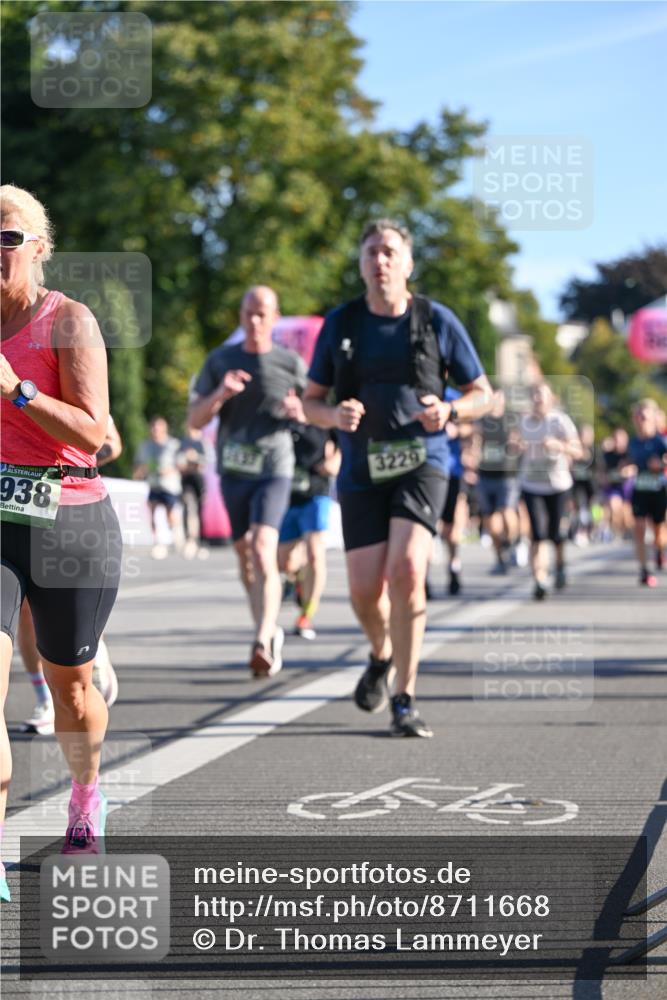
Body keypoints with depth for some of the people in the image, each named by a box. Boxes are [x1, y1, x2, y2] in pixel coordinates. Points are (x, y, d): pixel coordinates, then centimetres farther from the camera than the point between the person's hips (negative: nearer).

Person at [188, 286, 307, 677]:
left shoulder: (290, 363, 1)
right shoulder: (220, 360, 6)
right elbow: (195, 419, 4)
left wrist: (298, 411, -13)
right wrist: (220, 395, -15)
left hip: (275, 470, -4)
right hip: (233, 470, 4)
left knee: (263, 550, -21)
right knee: (245, 557, 11)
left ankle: (263, 644, -28)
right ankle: (271, 631, 30)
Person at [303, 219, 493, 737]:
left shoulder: (438, 321, 1)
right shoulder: (340, 324, 6)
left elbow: (482, 394, 8)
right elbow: (311, 401, 12)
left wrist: (448, 411, -13)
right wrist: (334, 415, -12)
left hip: (421, 463, -2)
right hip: (362, 471, 2)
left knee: (407, 572, -22)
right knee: (365, 591, -2)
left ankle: (404, 700, -12)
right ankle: (382, 656, 34)